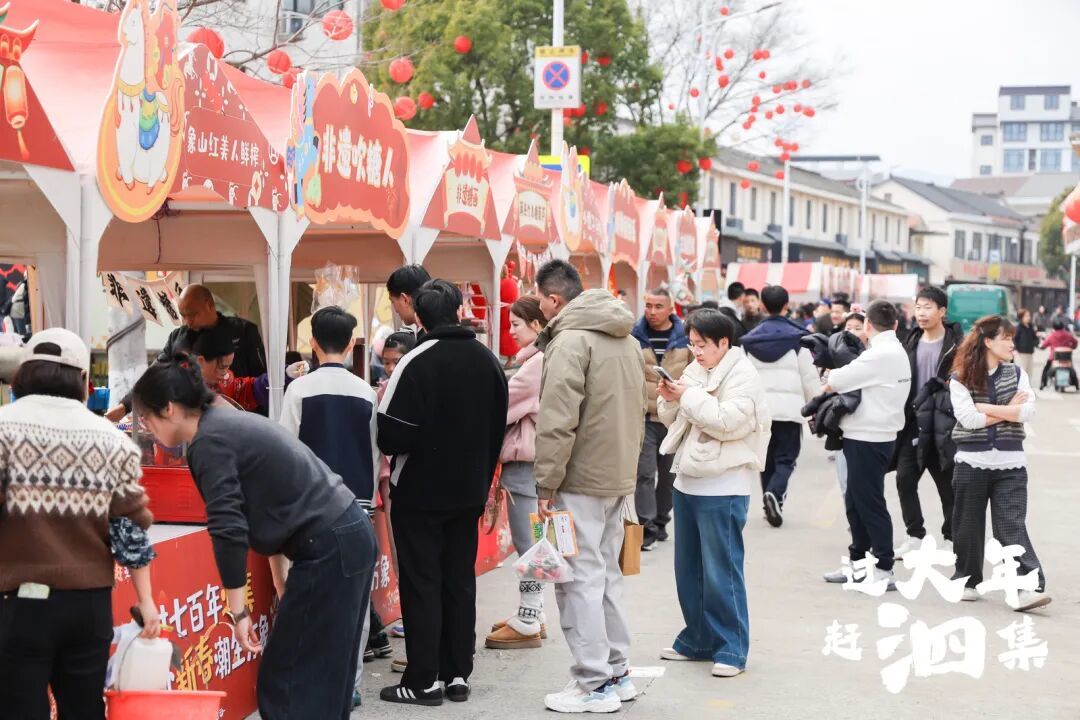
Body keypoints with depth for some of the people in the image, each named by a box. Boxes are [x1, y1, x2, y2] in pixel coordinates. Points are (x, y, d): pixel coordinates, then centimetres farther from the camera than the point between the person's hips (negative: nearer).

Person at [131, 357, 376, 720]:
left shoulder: (209, 442, -13)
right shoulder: (229, 421, 15)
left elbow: (228, 529, -18)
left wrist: (238, 612, -13)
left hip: (327, 549, -10)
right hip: (350, 535, 10)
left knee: (287, 684, -4)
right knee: (326, 680, 14)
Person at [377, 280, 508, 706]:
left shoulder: (416, 363, -18)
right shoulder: (488, 361, 3)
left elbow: (391, 437, -20)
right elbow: (498, 428, 10)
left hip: (420, 493, -6)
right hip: (469, 491, 6)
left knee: (421, 584, 2)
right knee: (460, 582, 13)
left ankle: (424, 681, 4)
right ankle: (458, 675, 16)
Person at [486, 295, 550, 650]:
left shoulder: (539, 362, -16)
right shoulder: (538, 359, 15)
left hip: (526, 462, -10)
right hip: (526, 459, 10)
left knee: (528, 543, -3)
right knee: (529, 542, 15)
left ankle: (528, 624, 3)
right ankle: (533, 615, 23)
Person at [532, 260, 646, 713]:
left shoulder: (571, 340, -16)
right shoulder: (627, 340, 13)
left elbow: (557, 422, -21)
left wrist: (545, 485, -16)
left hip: (581, 480, -9)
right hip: (620, 476, 9)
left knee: (581, 578, -3)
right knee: (607, 574, 17)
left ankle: (595, 684, 0)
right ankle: (618, 673, 23)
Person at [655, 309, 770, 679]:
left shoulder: (743, 375, -11)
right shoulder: (695, 369, 12)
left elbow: (728, 422, -23)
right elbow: (672, 419, 16)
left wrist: (689, 396, -17)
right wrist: (670, 398, -4)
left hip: (722, 489, -8)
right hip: (688, 482, 8)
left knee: (721, 571, -6)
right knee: (688, 568, 14)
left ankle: (731, 649, 2)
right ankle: (697, 640, 26)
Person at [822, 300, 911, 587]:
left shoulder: (881, 355, -19)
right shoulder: (896, 351, 14)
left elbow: (836, 381, -15)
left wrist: (825, 390, 4)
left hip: (868, 438, -10)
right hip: (872, 435, 10)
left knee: (870, 503, -2)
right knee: (855, 501, 16)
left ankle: (884, 569, 4)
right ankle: (858, 562, 25)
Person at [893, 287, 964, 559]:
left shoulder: (956, 344, -6)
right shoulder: (912, 342, 11)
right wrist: (902, 414, 6)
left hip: (943, 424, -5)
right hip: (914, 421, 5)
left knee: (947, 482, 6)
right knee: (905, 477, -2)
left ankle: (950, 537, 19)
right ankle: (915, 536, 10)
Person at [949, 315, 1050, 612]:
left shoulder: (1017, 373, 7)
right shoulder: (961, 377, -2)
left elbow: (1028, 411, -7)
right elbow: (968, 419, -14)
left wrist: (986, 408, -11)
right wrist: (1008, 410, -8)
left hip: (1010, 464, 1)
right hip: (972, 462, -1)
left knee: (1012, 527, -8)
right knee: (968, 525, 9)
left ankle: (1031, 586, -14)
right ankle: (967, 581, 24)